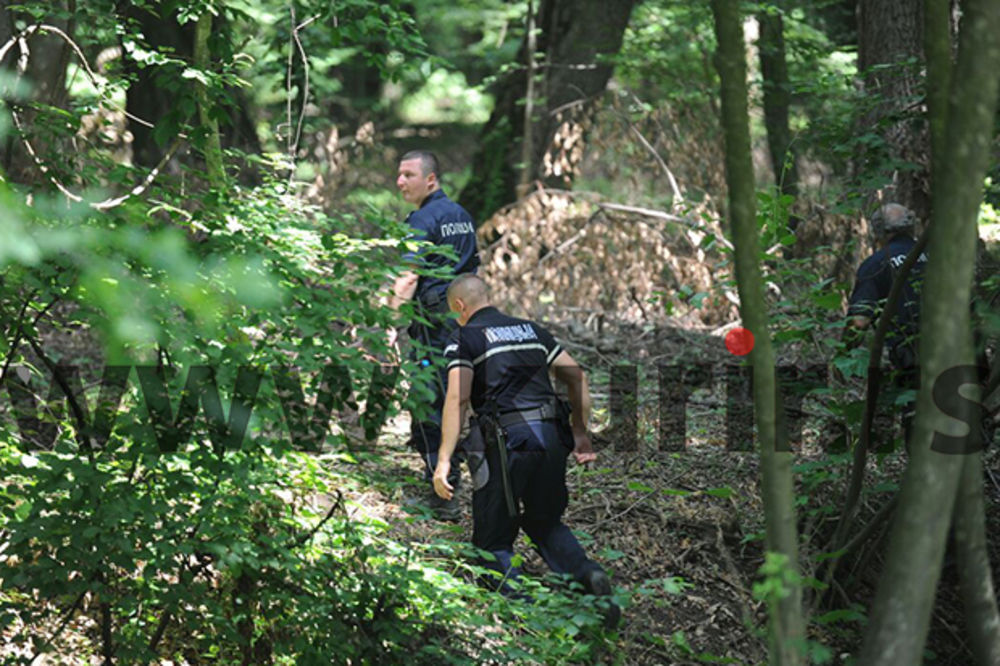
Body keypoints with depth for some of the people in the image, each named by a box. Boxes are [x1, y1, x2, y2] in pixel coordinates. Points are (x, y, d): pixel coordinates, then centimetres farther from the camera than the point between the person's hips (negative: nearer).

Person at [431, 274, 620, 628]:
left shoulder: (465, 339, 4)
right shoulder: (531, 330, 22)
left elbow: (458, 398, -10)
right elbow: (577, 378, 20)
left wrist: (444, 460, -14)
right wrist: (580, 434, 25)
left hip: (509, 438, -6)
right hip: (552, 436, 6)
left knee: (492, 539, 5)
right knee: (544, 522, 24)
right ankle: (587, 573, -2)